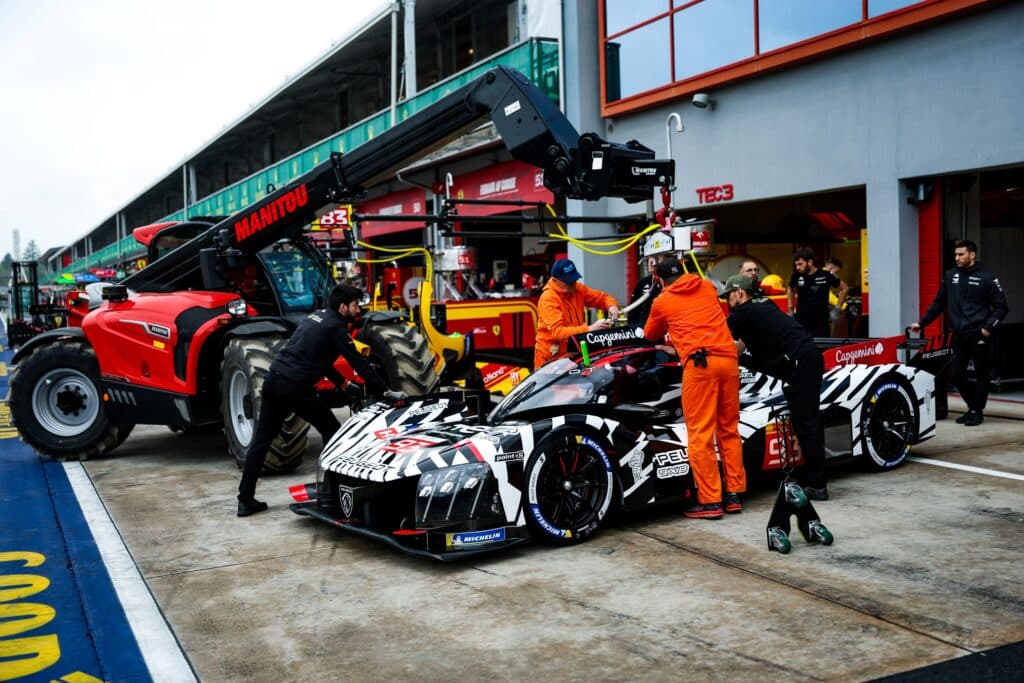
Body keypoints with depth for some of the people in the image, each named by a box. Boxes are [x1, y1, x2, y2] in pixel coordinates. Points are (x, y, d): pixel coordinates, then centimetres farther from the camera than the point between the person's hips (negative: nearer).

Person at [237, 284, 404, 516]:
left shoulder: (315, 317, 20)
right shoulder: (335, 326, -5)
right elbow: (358, 362, -9)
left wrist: (341, 381, 33)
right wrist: (384, 391, -7)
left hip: (273, 380, 8)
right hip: (295, 388, -8)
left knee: (261, 439, 8)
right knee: (331, 431, 9)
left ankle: (246, 500, 9)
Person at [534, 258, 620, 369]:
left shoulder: (577, 288, 1)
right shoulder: (548, 299, -21)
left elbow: (602, 297, 11)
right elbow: (558, 331, -30)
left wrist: (611, 306, -13)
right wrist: (589, 329, -37)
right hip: (552, 357, -6)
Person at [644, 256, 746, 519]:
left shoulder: (662, 301, 12)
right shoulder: (708, 287, 22)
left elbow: (651, 335, 30)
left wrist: (668, 333, 52)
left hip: (700, 362, -5)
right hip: (728, 358, 5)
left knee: (700, 435, -2)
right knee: (729, 430, 13)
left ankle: (709, 501, -3)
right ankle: (734, 494, 16)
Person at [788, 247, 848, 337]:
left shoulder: (825, 276, -8)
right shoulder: (797, 276, -1)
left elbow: (845, 288, 6)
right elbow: (791, 290, 21)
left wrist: (838, 308, 4)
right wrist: (790, 309, 15)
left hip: (821, 325, -2)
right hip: (800, 323, 2)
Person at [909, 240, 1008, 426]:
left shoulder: (986, 278, -3)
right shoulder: (950, 276, 9)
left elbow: (1001, 307, -1)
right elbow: (938, 303, 16)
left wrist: (988, 327, -12)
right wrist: (922, 322, 11)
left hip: (979, 335, -4)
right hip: (959, 336, 4)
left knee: (981, 374, 4)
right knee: (956, 375, 5)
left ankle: (977, 411, 14)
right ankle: (973, 406, 24)